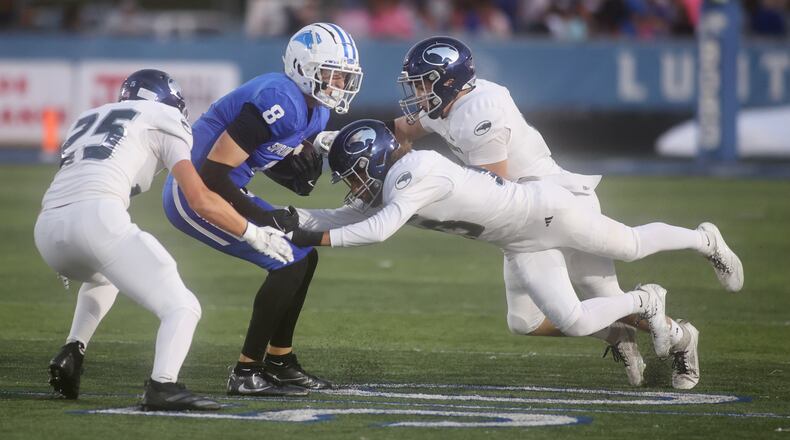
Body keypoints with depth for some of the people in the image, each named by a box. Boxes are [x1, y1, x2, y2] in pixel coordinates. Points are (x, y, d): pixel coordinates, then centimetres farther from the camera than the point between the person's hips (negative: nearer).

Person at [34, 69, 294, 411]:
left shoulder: (89, 120, 33)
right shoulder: (161, 121, 17)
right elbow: (201, 200, 9)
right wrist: (254, 234, 19)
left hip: (48, 229, 7)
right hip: (98, 217, -6)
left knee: (102, 277, 39)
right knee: (181, 307, -2)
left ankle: (72, 353, 19)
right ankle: (163, 385, -28)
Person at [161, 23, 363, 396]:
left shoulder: (315, 110, 6)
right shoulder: (280, 103, -25)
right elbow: (212, 174, -26)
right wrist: (264, 218, -21)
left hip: (220, 191, 10)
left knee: (304, 257, 11)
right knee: (289, 262, -12)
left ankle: (279, 362, 20)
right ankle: (246, 373, -7)